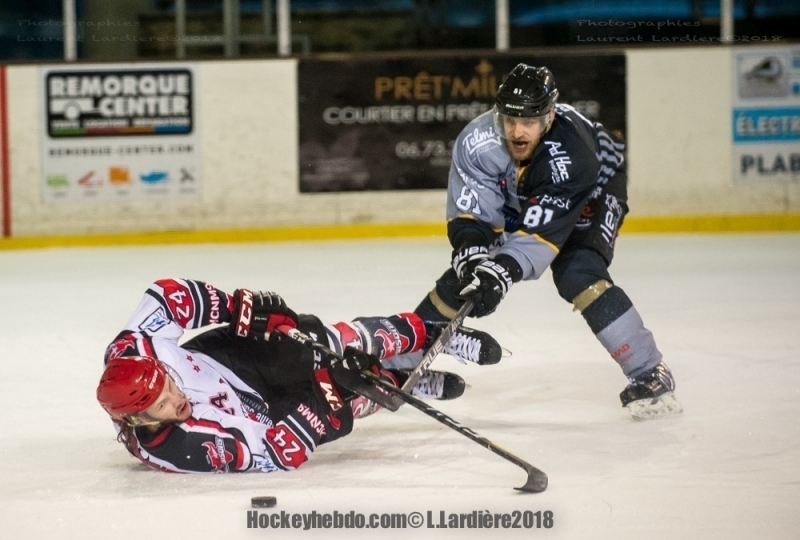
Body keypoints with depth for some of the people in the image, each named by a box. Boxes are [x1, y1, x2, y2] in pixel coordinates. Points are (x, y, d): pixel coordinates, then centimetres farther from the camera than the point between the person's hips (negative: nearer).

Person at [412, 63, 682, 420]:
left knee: (577, 275, -27)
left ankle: (648, 373, -20)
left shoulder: (570, 150, -42)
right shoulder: (478, 142, -31)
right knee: (467, 269, -7)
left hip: (591, 192, -4)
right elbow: (467, 214, -29)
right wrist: (471, 253, -48)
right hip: (516, 199, 4)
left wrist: (504, 271, -58)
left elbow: (543, 229, -45)